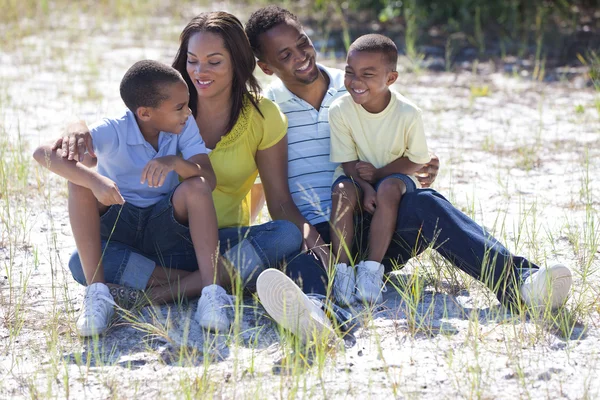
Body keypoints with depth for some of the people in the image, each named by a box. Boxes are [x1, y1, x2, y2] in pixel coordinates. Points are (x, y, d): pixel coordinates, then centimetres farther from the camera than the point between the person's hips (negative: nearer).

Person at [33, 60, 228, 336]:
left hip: (163, 227, 1)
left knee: (195, 186, -26)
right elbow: (43, 153, -32)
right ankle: (97, 292, -31)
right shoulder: (112, 132, -19)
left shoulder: (185, 127, -9)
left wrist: (175, 162, -40)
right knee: (80, 180, -28)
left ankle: (211, 291, -34)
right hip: (114, 226, -1)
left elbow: (209, 180, -20)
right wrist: (93, 180, -48)